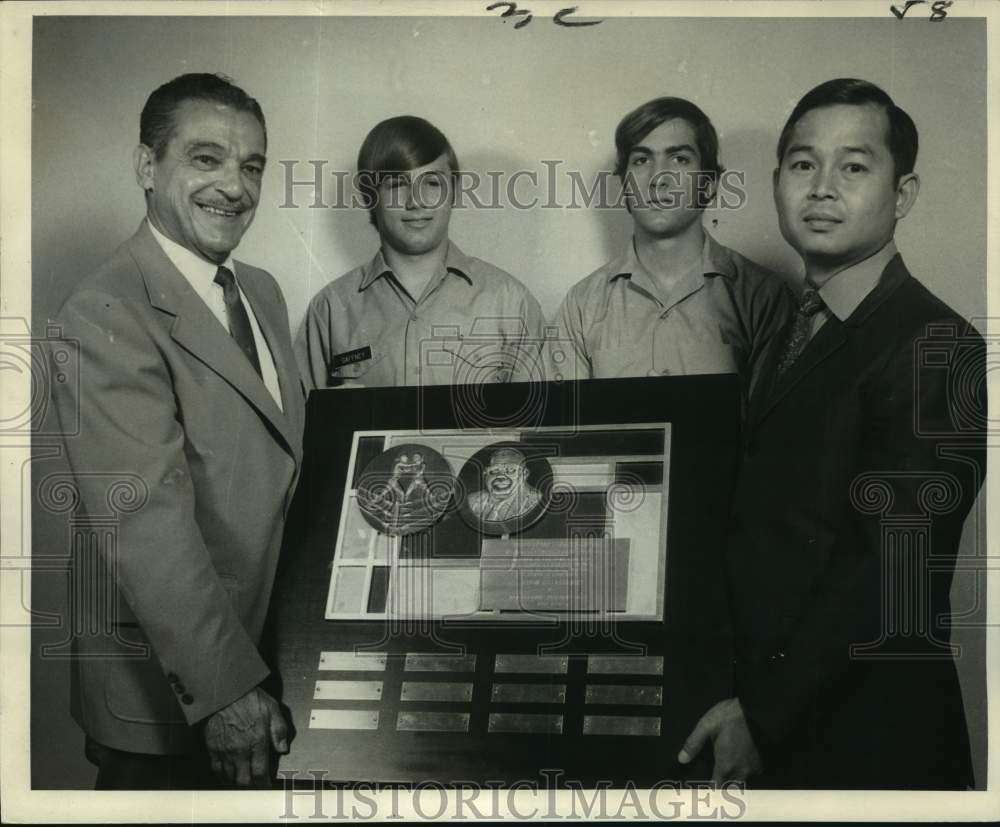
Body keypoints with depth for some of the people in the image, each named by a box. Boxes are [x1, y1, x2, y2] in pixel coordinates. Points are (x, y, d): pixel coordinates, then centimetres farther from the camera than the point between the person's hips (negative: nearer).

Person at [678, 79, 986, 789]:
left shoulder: (938, 350, -18)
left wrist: (762, 717, -18)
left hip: (867, 738, -7)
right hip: (764, 716, 7)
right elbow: (768, 528, 8)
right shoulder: (788, 329, 7)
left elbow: (893, 573, -22)